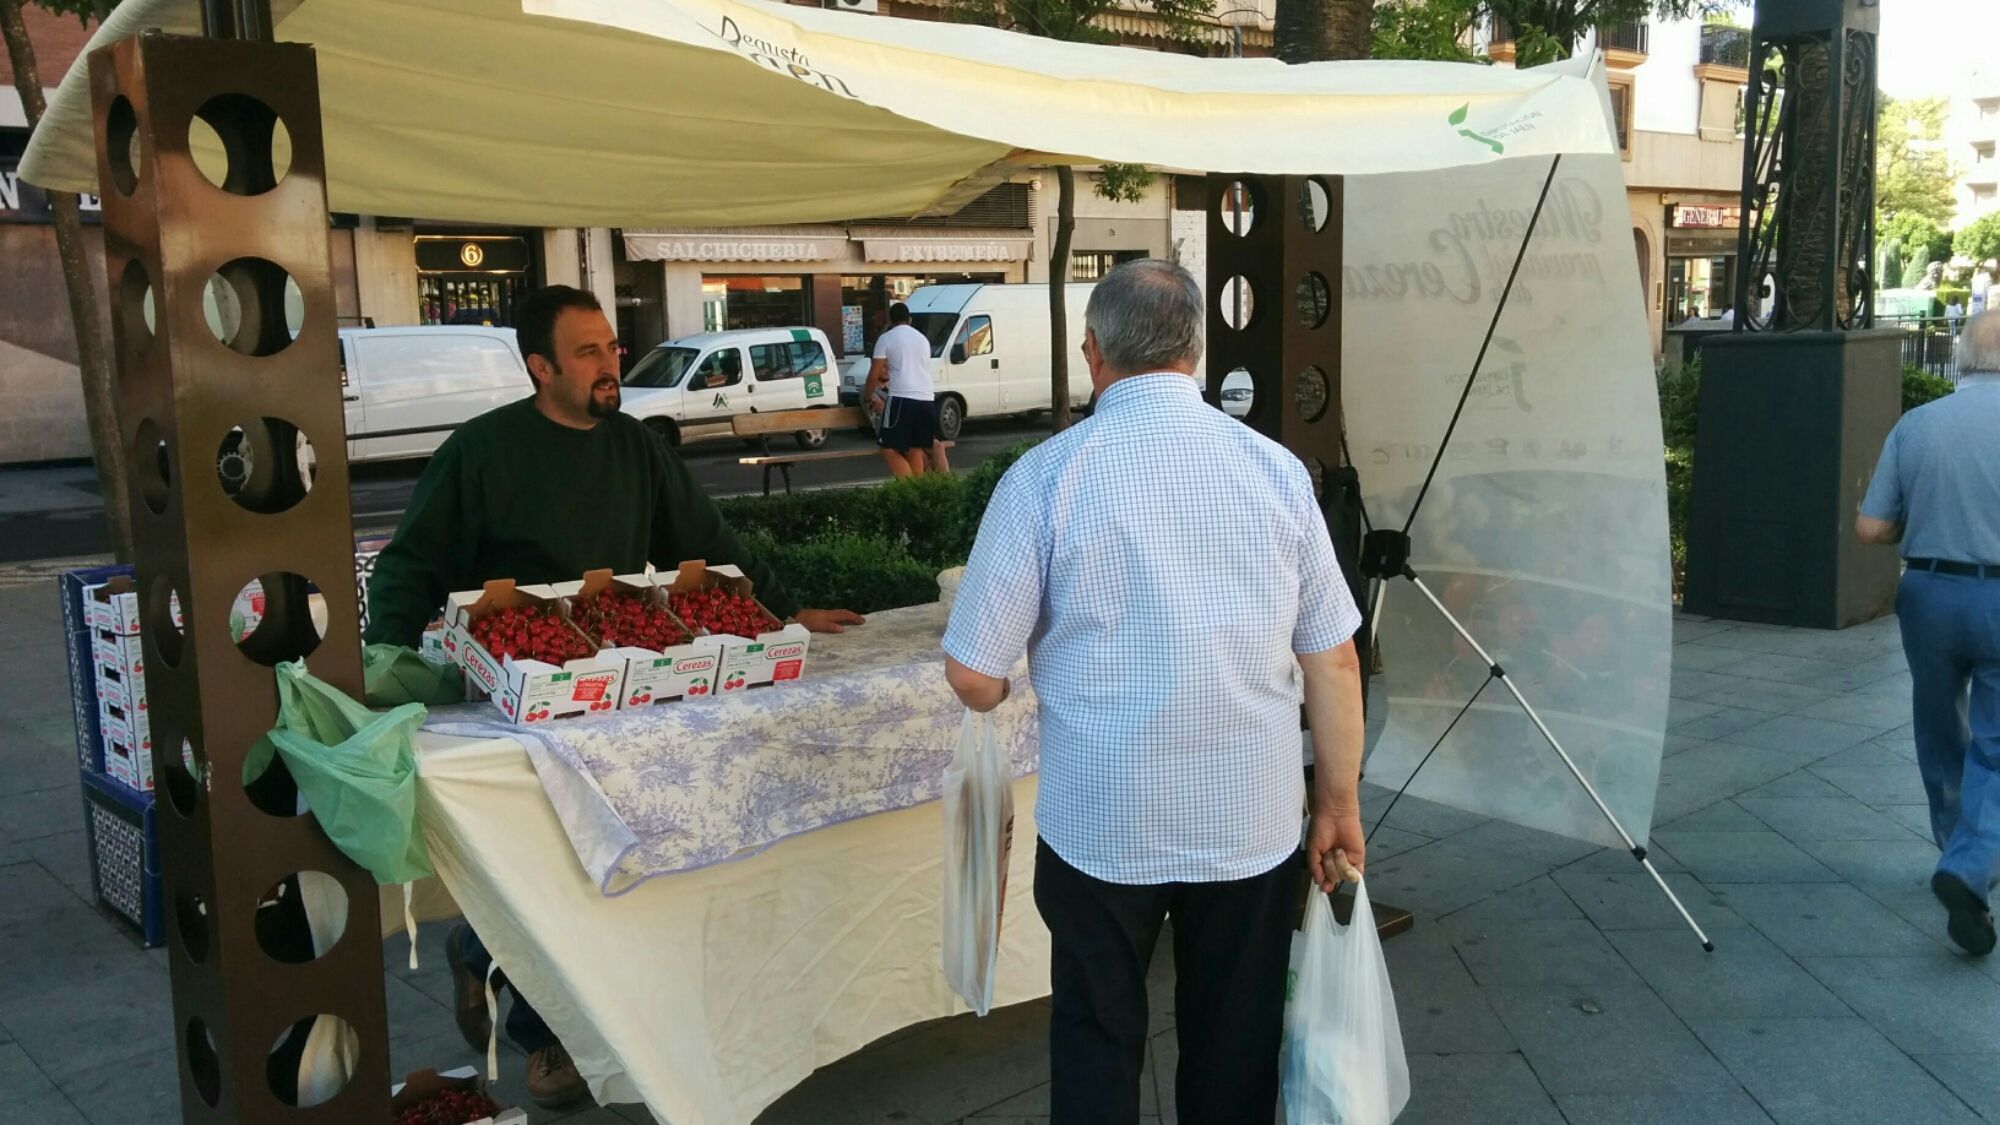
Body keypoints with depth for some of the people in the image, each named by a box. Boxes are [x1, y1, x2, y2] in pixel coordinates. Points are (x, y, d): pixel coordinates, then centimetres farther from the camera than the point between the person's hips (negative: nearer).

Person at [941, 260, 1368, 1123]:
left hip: (1101, 823, -2)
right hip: (1254, 822, 2)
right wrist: (1339, 803, 10)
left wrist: (997, 692, 14)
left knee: (1098, 1047, 17)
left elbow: (974, 675, -9)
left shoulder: (1045, 476, -11)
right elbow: (1332, 660, -2)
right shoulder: (1277, 469, -5)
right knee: (1236, 1051, 19)